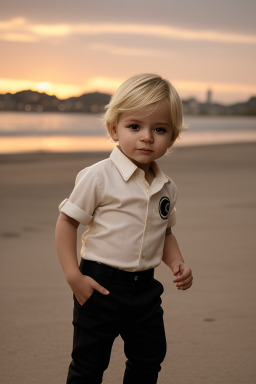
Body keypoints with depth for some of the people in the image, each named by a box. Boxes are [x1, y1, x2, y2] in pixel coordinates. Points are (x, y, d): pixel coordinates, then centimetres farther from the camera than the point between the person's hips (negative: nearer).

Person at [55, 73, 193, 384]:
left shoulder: (167, 188, 3)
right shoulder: (98, 177, -15)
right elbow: (67, 222, -10)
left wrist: (176, 262, 1)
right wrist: (73, 275, -16)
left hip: (146, 287, 6)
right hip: (100, 285, -5)